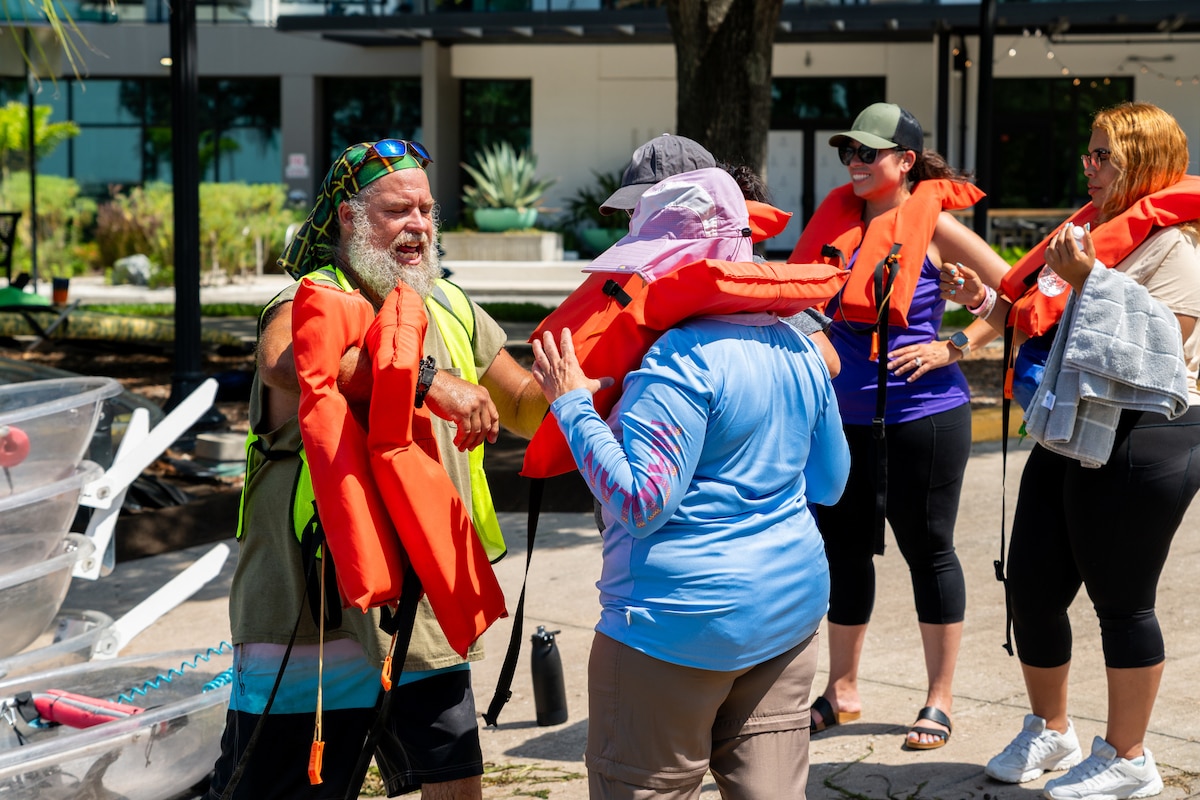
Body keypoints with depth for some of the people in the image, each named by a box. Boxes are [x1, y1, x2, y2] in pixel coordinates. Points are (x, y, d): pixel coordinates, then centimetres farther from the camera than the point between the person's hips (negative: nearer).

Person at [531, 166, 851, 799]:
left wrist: (573, 407, -15)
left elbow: (641, 502, -22)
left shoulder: (682, 360, -19)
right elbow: (828, 483, 17)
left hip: (684, 621, -8)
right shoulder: (797, 349, 8)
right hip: (792, 607, 8)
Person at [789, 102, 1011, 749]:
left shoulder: (933, 223, -7)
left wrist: (956, 347, -11)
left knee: (927, 548, 5)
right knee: (843, 547, 12)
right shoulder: (837, 217, 8)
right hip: (844, 411, 6)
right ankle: (841, 691, 28)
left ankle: (940, 701, 17)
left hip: (922, 410, -5)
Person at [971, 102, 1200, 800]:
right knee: (1033, 587, 11)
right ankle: (1050, 731, 31)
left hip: (1141, 441, -8)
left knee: (1121, 599, 2)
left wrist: (1088, 280, -24)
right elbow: (1039, 312, 26)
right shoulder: (1093, 229, 15)